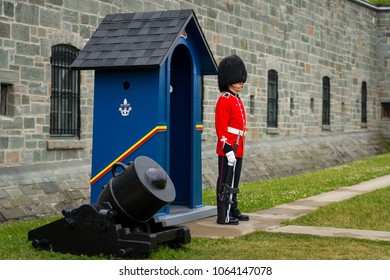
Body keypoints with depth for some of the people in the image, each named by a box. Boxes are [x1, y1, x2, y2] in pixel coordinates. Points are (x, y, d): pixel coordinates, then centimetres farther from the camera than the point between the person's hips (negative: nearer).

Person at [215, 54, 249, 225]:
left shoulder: (238, 100, 16)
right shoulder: (224, 100, -13)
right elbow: (221, 128, -19)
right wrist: (228, 150, -23)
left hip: (237, 150, 9)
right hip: (228, 149, -9)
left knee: (234, 182, 16)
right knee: (226, 183, -4)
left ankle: (233, 210, 26)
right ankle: (224, 216, 0)